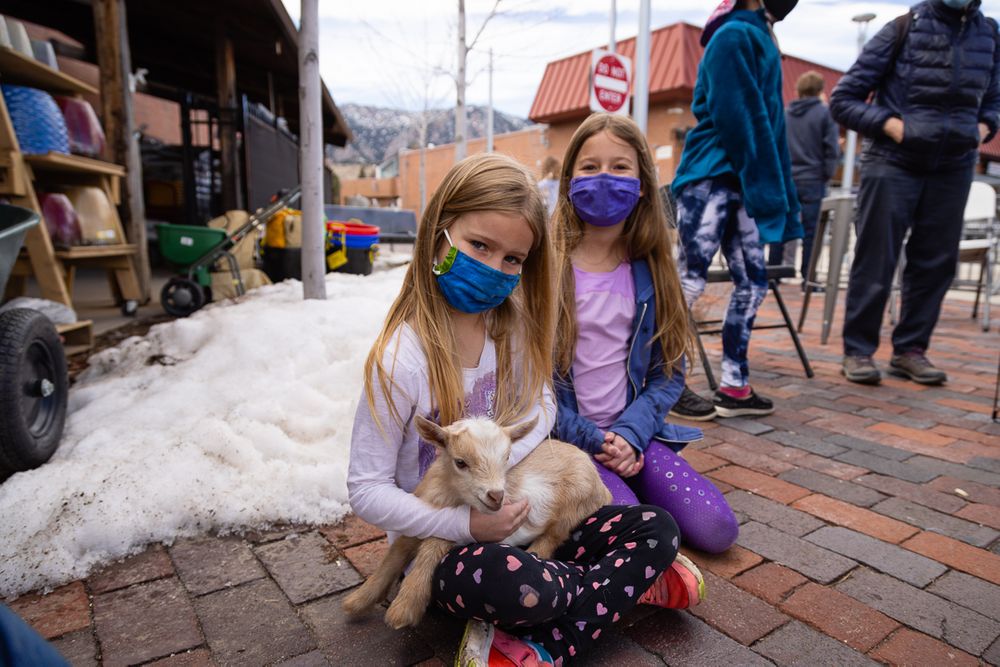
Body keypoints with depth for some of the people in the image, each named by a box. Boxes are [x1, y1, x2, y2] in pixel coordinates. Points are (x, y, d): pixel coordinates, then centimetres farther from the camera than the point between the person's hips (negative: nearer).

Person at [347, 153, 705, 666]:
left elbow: (542, 405, 3)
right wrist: (465, 525, -23)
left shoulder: (513, 326, -3)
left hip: (517, 524, 6)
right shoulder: (402, 358, -21)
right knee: (507, 580, -39)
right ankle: (628, 581, -9)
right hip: (442, 548, -6)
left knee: (657, 528, -6)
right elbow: (367, 492, -17)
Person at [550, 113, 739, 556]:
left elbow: (668, 373, 3)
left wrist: (629, 434, -12)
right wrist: (590, 439, -13)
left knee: (716, 530, -8)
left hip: (632, 434, 4)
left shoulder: (651, 270, 2)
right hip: (564, 437, -4)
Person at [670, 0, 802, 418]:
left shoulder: (759, 37, 21)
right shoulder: (735, 35, -6)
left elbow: (766, 121, 20)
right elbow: (736, 118, -13)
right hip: (710, 176, -9)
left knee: (752, 282, 6)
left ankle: (734, 386, 13)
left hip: (742, 181, 9)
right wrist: (770, 190, -9)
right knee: (690, 280, -7)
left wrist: (776, 194, 14)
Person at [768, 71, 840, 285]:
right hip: (812, 180, -4)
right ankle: (807, 280, 1)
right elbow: (832, 149, -6)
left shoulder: (784, 113, 9)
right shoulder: (825, 113, -3)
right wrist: (828, 175, 4)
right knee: (810, 231, -1)